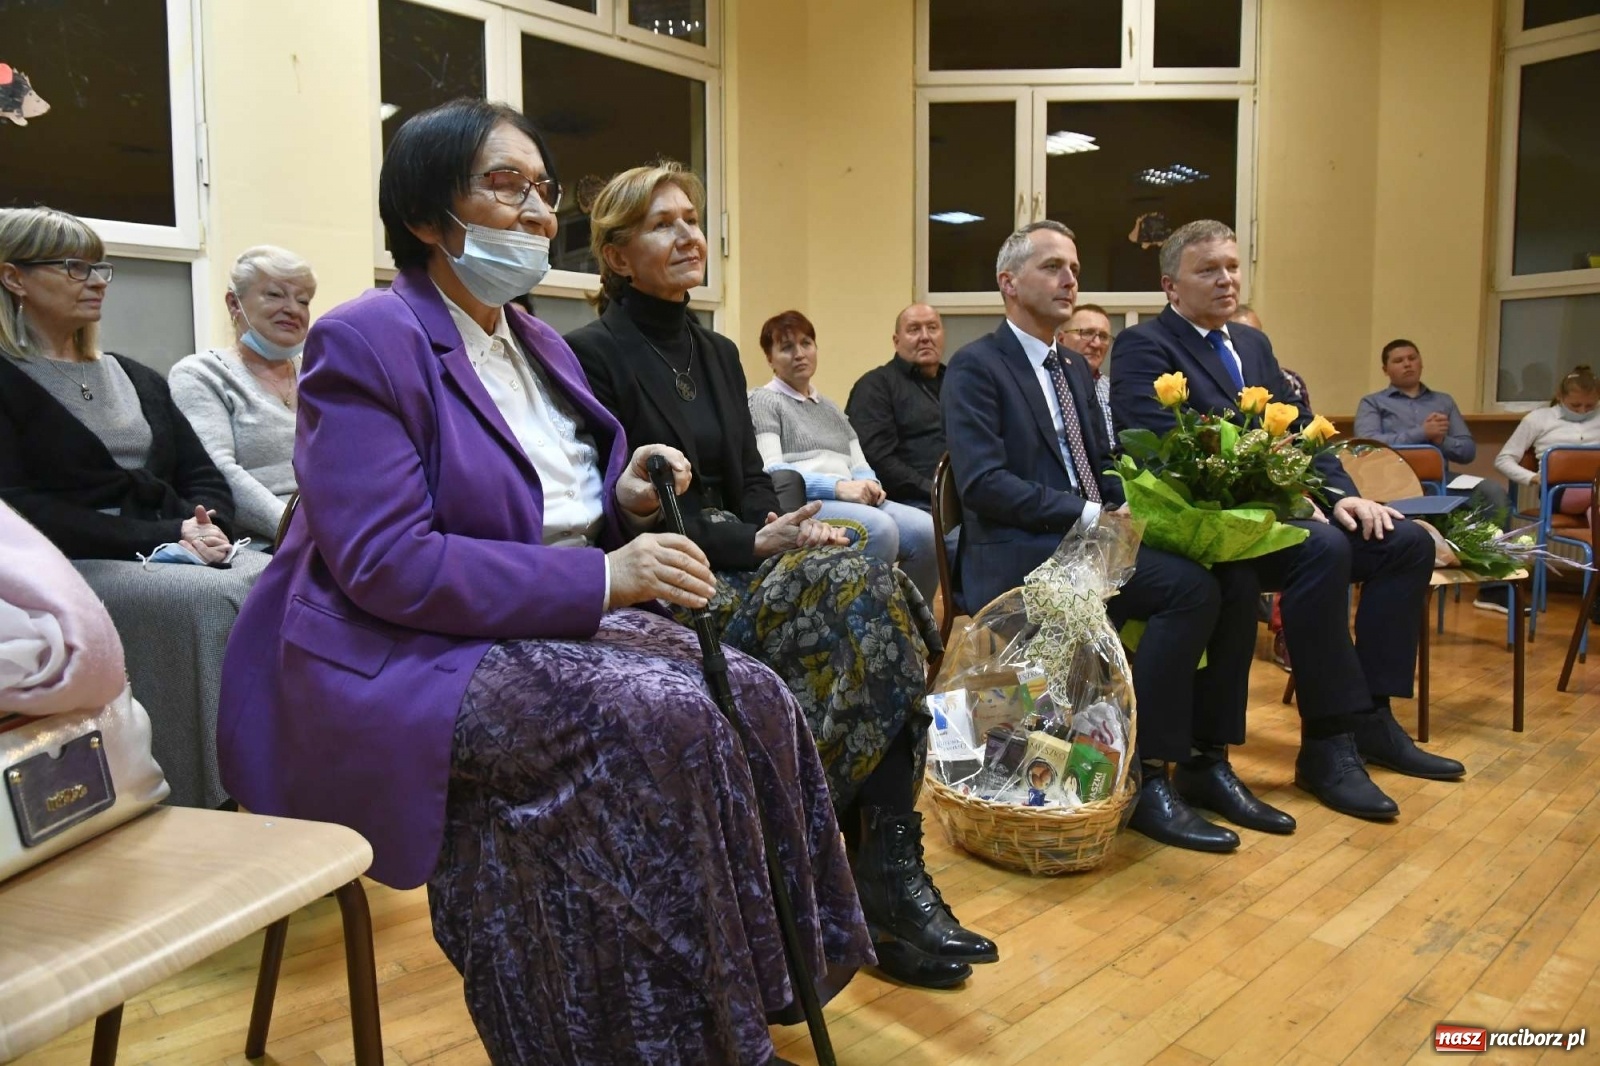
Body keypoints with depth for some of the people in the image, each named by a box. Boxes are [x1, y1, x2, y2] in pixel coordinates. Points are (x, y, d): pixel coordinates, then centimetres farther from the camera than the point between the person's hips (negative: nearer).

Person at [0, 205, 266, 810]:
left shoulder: (133, 378, 24)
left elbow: (206, 480, 18)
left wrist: (207, 528, -6)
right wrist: (160, 538, -16)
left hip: (178, 557, 6)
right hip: (75, 570, -5)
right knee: (213, 599, -34)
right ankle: (213, 800, -28)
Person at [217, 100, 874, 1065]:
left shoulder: (540, 345, 15)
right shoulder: (366, 343, -11)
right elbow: (387, 563, -21)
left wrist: (622, 500, -4)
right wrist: (601, 579, -25)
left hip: (547, 628, 8)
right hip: (400, 661, -8)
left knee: (752, 694, -13)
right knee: (663, 719, -28)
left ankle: (782, 974, 1)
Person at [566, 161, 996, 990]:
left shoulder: (718, 354, 19)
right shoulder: (593, 355, -4)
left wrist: (787, 528, -7)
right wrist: (756, 542, -18)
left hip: (739, 567, 7)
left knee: (875, 592, -23)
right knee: (860, 591, -28)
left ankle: (893, 877, -21)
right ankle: (886, 887, -20)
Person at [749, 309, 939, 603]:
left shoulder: (831, 408, 29)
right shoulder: (762, 401, 7)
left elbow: (861, 466, 21)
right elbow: (771, 471, -8)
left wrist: (870, 485, -4)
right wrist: (838, 487, -18)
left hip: (853, 500, 6)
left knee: (926, 529, -22)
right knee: (880, 528, -35)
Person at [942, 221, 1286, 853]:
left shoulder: (1077, 370, 21)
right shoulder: (976, 367, -5)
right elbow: (982, 484, -17)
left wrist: (1122, 506, -2)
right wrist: (1088, 516, -20)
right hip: (1018, 554, -8)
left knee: (1235, 583, -12)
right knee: (1190, 589, -26)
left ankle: (1206, 761, -1)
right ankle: (1146, 777, -17)